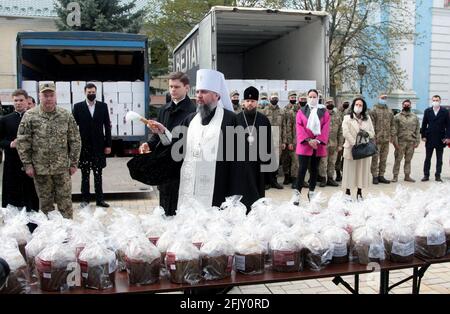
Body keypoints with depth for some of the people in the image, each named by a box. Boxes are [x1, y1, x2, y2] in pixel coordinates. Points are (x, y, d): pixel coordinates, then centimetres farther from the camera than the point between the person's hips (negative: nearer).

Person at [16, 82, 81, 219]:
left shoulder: (66, 115, 1)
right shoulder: (30, 116, -2)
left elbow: (75, 140, 3)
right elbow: (22, 142, 0)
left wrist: (74, 163, 1)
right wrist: (27, 164, -4)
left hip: (62, 168, 0)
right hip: (40, 168, 0)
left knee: (65, 201, 4)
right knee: (45, 202, 12)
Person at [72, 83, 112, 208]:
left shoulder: (103, 106, 5)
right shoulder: (78, 106, 2)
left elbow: (107, 126, 4)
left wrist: (108, 145, 0)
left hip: (99, 146, 1)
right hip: (84, 146, -1)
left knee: (98, 174, 8)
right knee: (85, 174, 6)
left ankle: (100, 199, 15)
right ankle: (85, 199, 15)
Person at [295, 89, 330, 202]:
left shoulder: (324, 112, 8)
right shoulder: (301, 112, 6)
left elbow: (326, 128, -1)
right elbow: (299, 128, -4)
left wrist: (318, 140, -14)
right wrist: (308, 140, -16)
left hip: (318, 145, 2)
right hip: (304, 145, -2)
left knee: (314, 169, 9)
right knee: (302, 169, -6)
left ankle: (311, 192, 19)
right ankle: (298, 192, -2)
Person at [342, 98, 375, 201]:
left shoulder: (367, 118, 15)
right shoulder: (347, 118, 2)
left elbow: (372, 133, 13)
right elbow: (345, 133, -9)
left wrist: (367, 133, -9)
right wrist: (354, 143, -16)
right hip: (351, 148, -3)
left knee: (362, 170, 5)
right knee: (350, 171, -2)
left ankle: (359, 193, 13)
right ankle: (347, 193, 5)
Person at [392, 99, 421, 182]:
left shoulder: (415, 117, 10)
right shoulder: (397, 117, 0)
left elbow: (417, 130, 10)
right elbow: (395, 131, -3)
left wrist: (417, 141, 3)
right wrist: (395, 142, -10)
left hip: (411, 142, 3)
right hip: (401, 142, -3)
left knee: (408, 160, 9)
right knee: (398, 159, -1)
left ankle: (407, 176, 17)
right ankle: (395, 176, 7)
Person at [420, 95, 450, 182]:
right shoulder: (427, 111, 3)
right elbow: (424, 124, 4)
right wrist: (423, 136, -2)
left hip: (440, 139, -1)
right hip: (429, 139, 1)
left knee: (439, 159, 7)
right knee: (427, 158, 5)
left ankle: (438, 175, 14)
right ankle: (426, 175, 10)